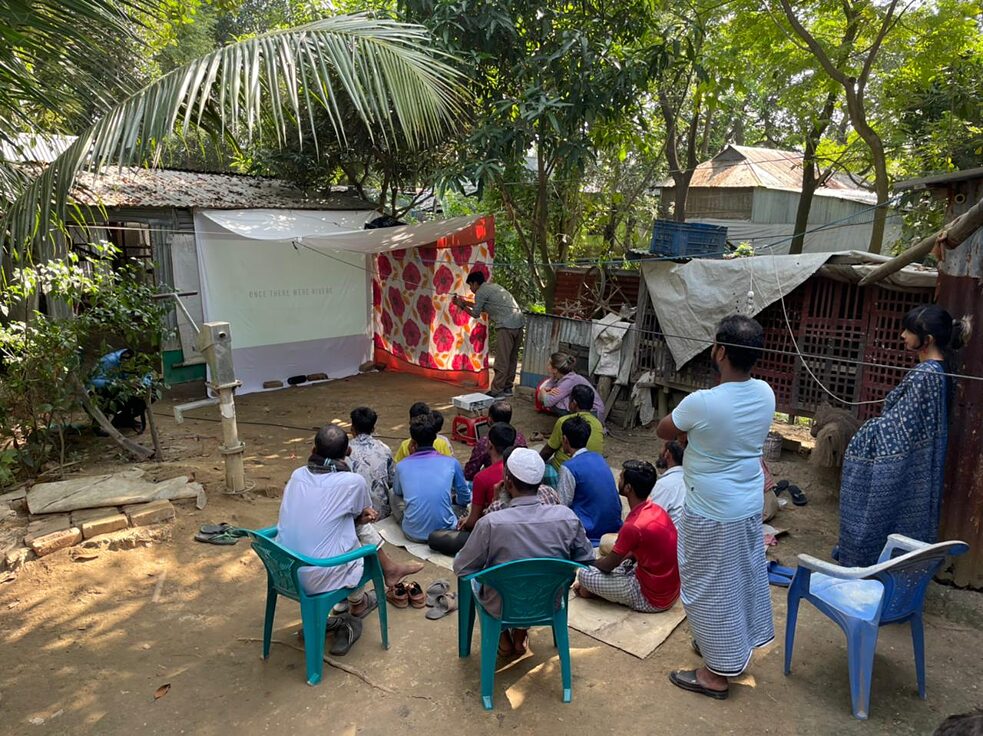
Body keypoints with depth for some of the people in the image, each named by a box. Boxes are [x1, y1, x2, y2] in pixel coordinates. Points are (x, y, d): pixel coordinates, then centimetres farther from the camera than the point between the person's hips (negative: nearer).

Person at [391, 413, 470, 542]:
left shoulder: (401, 466, 0)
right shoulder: (451, 463, -2)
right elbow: (465, 499, 13)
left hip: (414, 534, 0)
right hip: (446, 531, 0)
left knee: (394, 496, 24)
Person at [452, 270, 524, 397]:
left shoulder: (481, 292, -1)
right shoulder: (493, 286, 26)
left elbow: (476, 313, 7)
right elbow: (482, 306, 33)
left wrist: (462, 306, 20)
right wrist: (465, 302, 36)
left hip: (506, 326, -9)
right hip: (518, 324, 9)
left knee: (502, 360, -6)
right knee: (512, 358, 14)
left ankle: (497, 391, -3)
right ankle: (507, 387, 22)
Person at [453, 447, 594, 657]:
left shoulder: (490, 523, -29)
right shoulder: (567, 517, -20)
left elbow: (461, 569, -14)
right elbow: (586, 559, -4)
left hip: (501, 608, -2)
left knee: (473, 576, 28)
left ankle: (503, 638, 30)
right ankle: (519, 636, 34)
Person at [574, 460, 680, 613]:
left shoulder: (634, 526, -27)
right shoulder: (655, 509, -1)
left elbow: (608, 565, -13)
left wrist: (590, 564, 8)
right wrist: (600, 562, 9)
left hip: (652, 600, -8)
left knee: (585, 574, -9)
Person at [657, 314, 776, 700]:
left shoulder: (702, 402, -28)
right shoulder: (765, 394, -6)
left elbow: (663, 431, -9)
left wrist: (685, 429, 9)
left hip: (712, 512, -7)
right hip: (750, 504, 8)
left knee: (711, 587, 8)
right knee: (743, 577, 23)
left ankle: (716, 673, 23)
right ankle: (737, 645, 44)